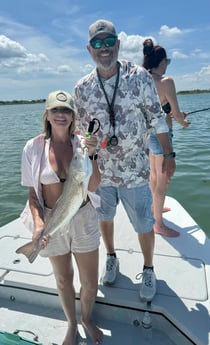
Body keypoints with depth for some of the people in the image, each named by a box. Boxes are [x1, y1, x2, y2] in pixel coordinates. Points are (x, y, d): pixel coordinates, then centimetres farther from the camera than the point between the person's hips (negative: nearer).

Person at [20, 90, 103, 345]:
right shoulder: (33, 147, -9)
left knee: (91, 282, 13)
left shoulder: (82, 143, -8)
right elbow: (33, 192, -4)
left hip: (84, 219, 1)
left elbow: (93, 186, -12)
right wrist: (38, 222, -19)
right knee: (63, 280, 20)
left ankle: (86, 319, 46)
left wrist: (90, 156, -27)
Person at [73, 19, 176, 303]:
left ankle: (148, 269, 37)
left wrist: (168, 154, -1)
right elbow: (83, 129, 6)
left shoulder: (139, 77, -8)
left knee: (144, 225, 10)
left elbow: (157, 119, -3)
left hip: (135, 171, -2)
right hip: (99, 171, 3)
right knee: (104, 216, 20)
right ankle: (111, 258, 48)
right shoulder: (82, 89, -3)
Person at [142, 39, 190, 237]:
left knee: (155, 175, 24)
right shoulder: (166, 82, -18)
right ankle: (159, 224, 14)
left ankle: (155, 207, 45)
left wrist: (173, 115, 23)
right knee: (163, 180, 2)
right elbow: (176, 113, -14)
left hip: (149, 132, 8)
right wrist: (183, 122, 7)